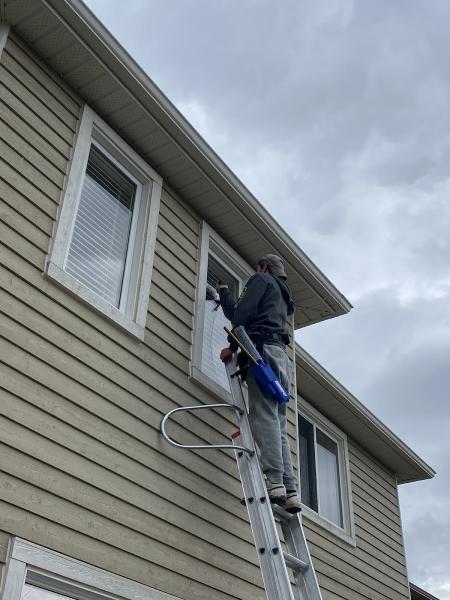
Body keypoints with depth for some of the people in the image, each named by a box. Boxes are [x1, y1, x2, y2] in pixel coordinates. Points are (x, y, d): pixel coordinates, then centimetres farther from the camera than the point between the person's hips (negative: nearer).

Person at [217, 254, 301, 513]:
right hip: (282, 356, 8)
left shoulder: (261, 280, 13)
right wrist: (223, 292, 47)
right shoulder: (282, 294, 36)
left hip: (263, 349, -8)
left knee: (264, 415, -19)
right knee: (279, 425, 0)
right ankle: (290, 491, -10)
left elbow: (243, 313, -4)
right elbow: (236, 313, 39)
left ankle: (275, 482, -30)